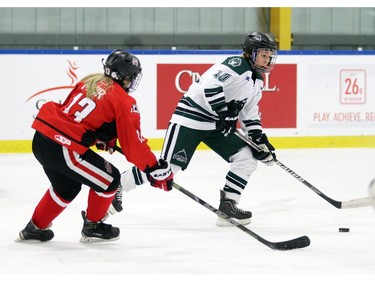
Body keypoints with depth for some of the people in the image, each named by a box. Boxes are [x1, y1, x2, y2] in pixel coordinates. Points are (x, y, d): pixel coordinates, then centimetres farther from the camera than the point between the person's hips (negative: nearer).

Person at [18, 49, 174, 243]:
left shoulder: (90, 81, 17)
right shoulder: (124, 102, -5)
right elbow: (134, 145, -6)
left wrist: (104, 139, 30)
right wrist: (158, 170, 1)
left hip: (40, 139, 8)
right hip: (63, 149, -8)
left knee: (66, 186, 30)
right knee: (109, 180, 9)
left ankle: (36, 227, 39)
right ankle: (92, 227, 23)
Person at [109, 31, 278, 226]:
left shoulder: (257, 82, 13)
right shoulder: (237, 64, -16)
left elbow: (250, 115, 17)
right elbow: (210, 85, -29)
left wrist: (260, 140, 5)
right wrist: (223, 113, -27)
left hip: (217, 125, 9)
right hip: (191, 116, -9)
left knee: (248, 157, -4)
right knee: (168, 165, -12)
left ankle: (228, 205, 2)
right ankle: (117, 186, 3)